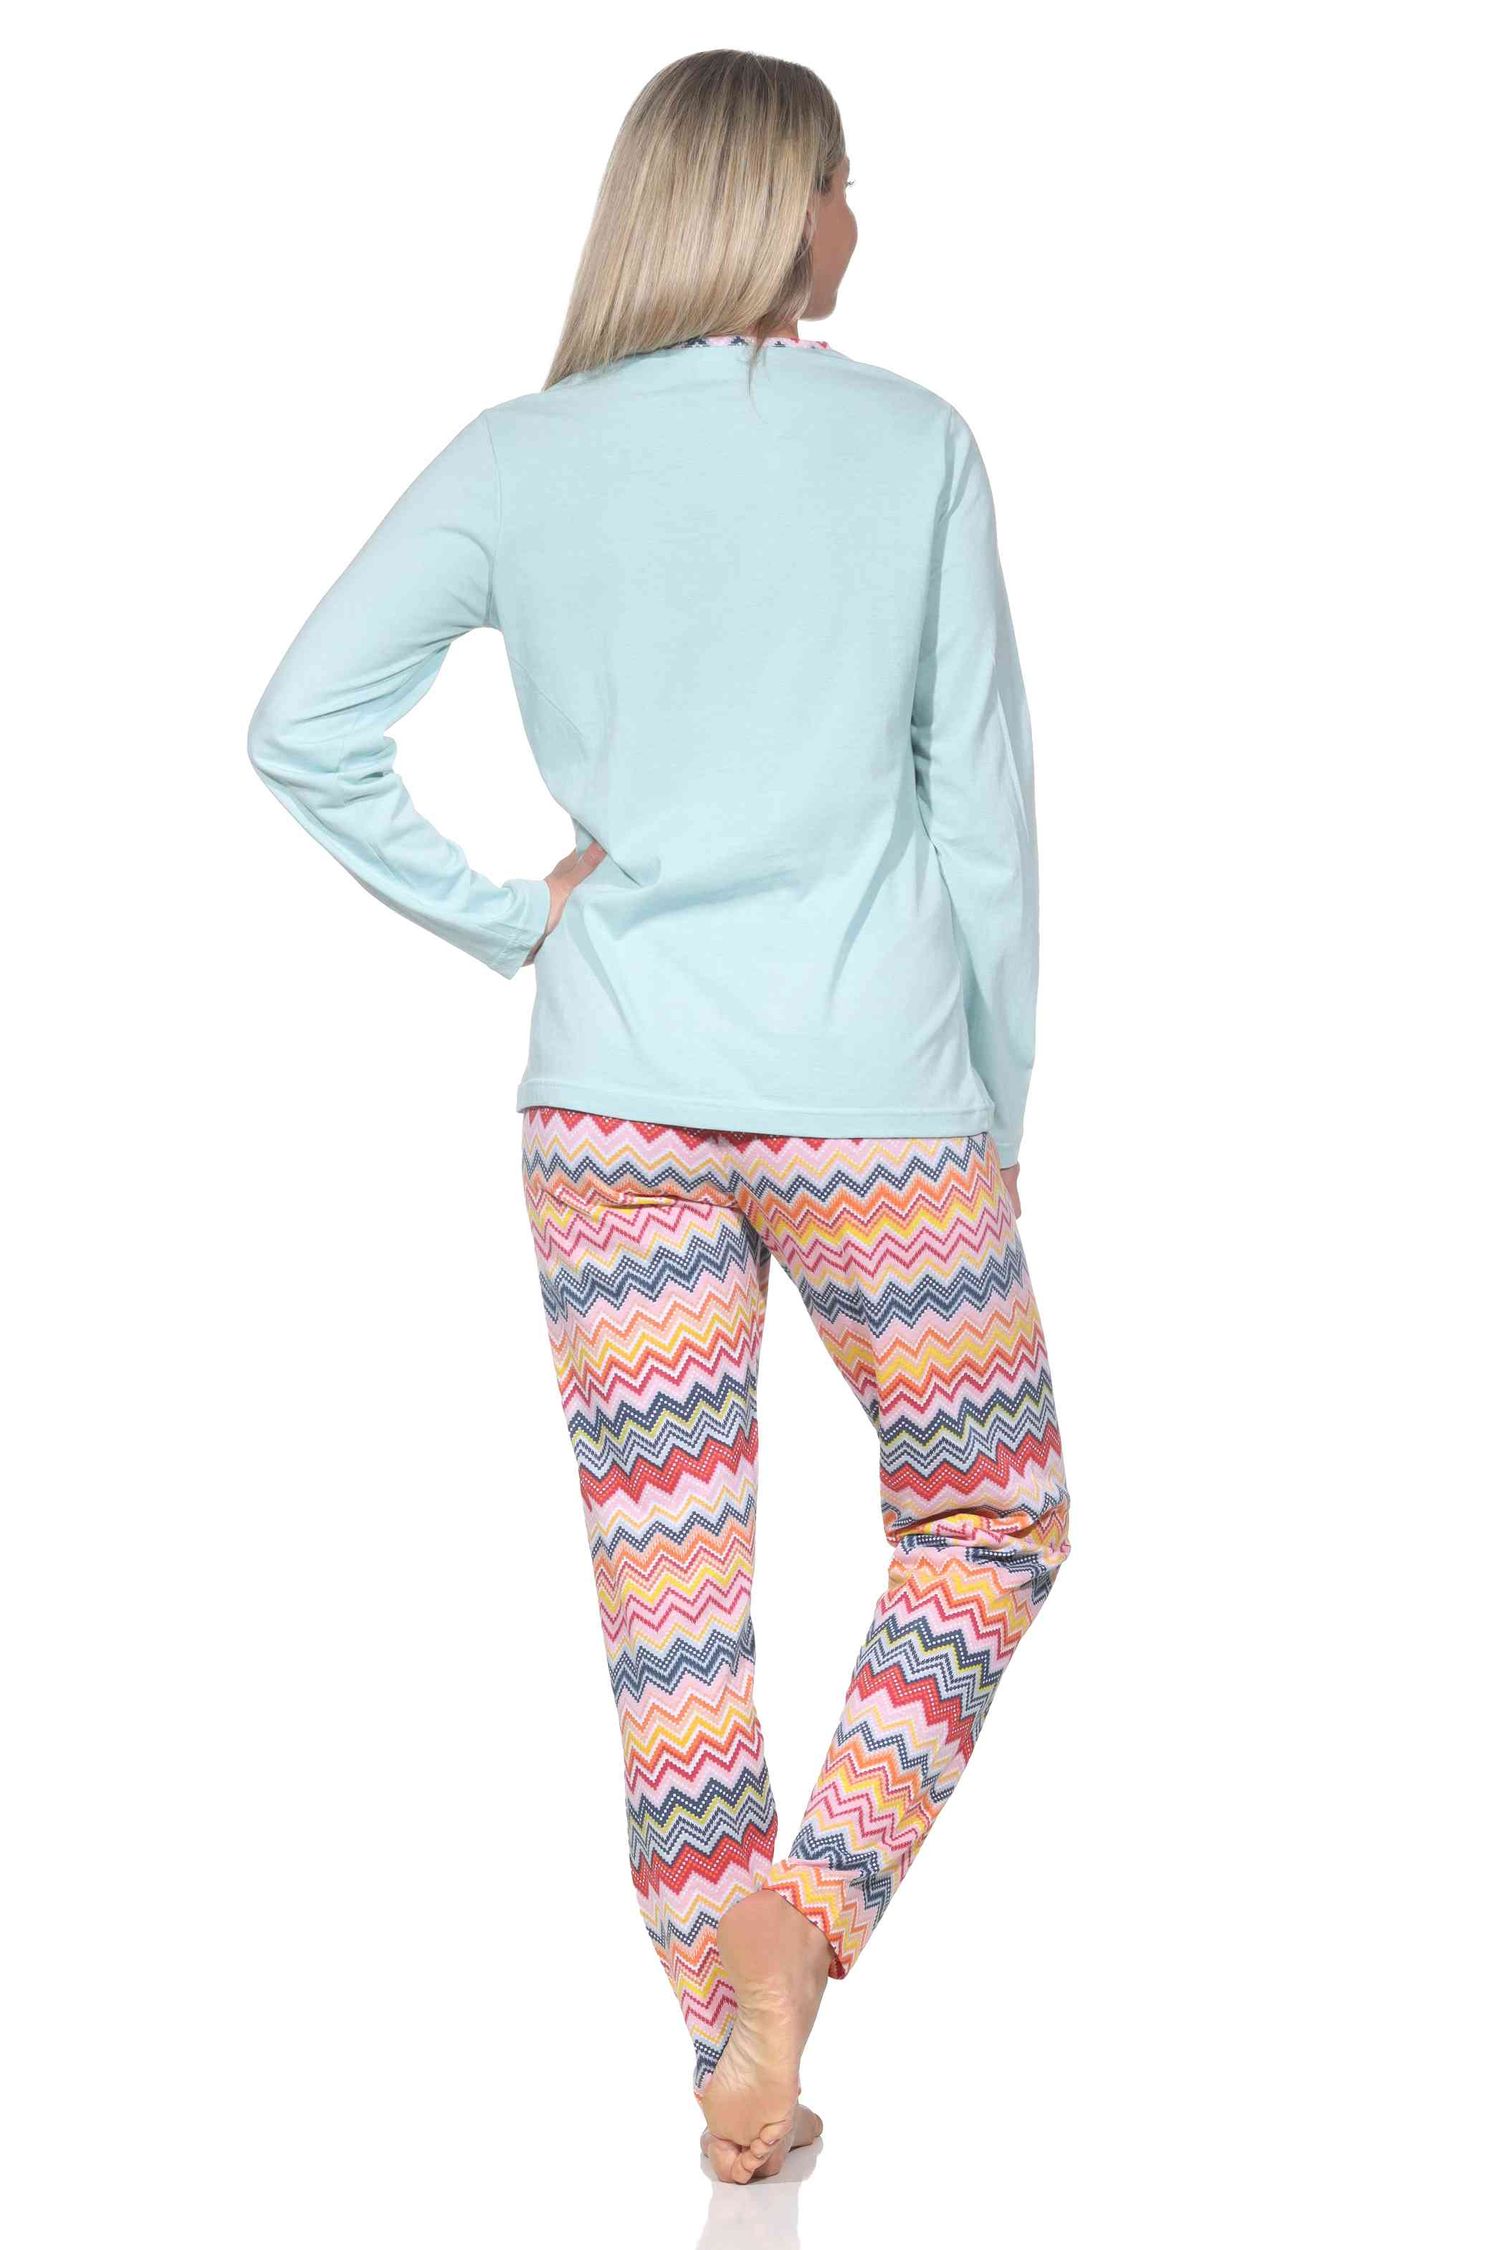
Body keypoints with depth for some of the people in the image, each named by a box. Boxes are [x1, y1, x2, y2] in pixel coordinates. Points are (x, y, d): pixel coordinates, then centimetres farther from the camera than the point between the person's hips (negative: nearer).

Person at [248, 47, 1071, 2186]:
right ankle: (808, 1901, -4)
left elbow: (302, 729, -4)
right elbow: (986, 810, 1)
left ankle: (739, 2065, 18)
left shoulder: (518, 459, 3)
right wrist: (998, 1108, 9)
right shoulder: (914, 443, -1)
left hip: (609, 1104, 2)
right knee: (992, 1522, 16)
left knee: (670, 1593, 9)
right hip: (875, 1100, -2)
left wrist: (503, 918, 5)